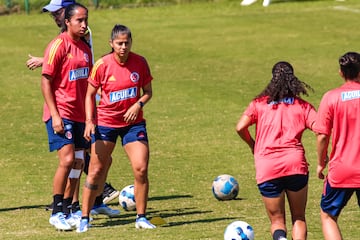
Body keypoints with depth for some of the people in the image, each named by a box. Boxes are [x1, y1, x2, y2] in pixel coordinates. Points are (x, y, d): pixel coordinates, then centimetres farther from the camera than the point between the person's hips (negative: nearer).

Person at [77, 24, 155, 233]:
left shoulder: (140, 63, -5)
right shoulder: (102, 65, -10)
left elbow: (148, 92, 5)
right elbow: (90, 95, -1)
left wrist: (139, 104, -16)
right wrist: (89, 121, -12)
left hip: (133, 122, 1)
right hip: (105, 122, -1)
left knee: (141, 169, -9)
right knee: (96, 171, -2)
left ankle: (141, 217, 4)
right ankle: (84, 218, 10)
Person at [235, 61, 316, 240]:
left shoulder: (259, 103, 12)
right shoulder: (303, 106, 11)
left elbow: (240, 127, -1)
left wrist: (252, 144, 17)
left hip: (266, 168, 0)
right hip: (295, 164, 0)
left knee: (277, 220, 10)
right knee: (298, 218, 16)